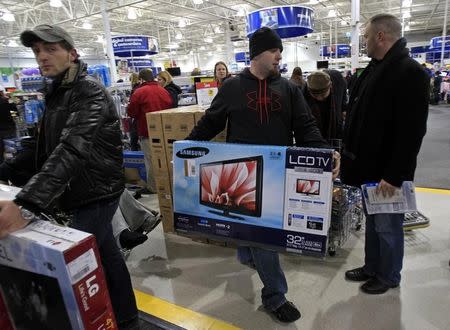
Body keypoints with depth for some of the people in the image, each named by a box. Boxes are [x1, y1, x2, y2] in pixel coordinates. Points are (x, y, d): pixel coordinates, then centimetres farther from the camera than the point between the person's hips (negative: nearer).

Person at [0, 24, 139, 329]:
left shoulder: (89, 92, -17)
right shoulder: (57, 93, 12)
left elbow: (72, 150, -32)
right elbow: (47, 148, 19)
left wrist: (27, 205, -41)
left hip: (95, 193, -9)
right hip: (83, 192, 9)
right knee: (105, 254, 18)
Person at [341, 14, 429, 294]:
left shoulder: (410, 72, -16)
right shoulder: (375, 69, 12)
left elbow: (412, 131, -21)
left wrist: (394, 175, -22)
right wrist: (351, 155, 14)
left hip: (387, 172, -8)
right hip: (369, 166, 9)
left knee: (387, 226, 8)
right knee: (373, 221, 20)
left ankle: (388, 276, 29)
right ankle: (371, 268, 37)